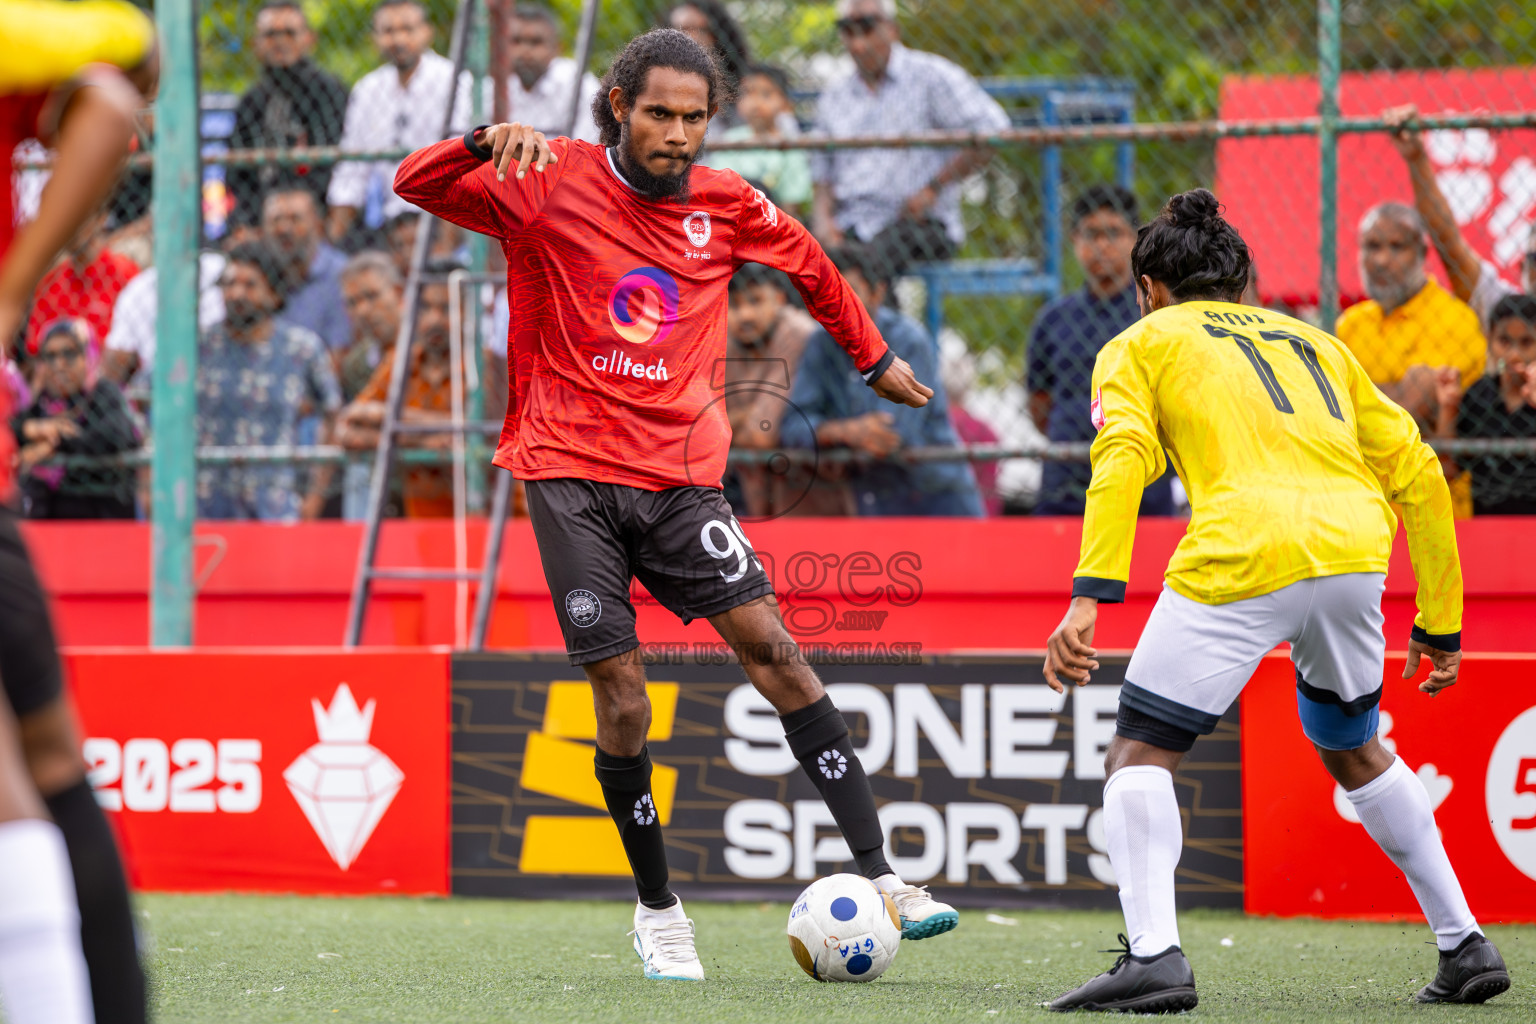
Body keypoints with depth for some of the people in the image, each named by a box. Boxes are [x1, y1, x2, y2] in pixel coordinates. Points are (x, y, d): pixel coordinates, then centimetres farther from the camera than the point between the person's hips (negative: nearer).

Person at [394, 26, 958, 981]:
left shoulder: (726, 205, 7)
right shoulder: (549, 185, -1)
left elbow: (810, 265, 26)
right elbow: (418, 184, -6)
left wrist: (875, 358, 35)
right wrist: (491, 142, -24)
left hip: (681, 473, 2)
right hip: (571, 474, -2)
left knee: (772, 648, -12)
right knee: (622, 698, -6)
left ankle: (878, 876, -13)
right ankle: (658, 910, 12)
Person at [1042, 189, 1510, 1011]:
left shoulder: (1141, 343, 19)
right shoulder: (1317, 343, 31)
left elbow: (1123, 458, -1)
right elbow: (1417, 472, 24)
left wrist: (1089, 597, -10)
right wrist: (1439, 624, 28)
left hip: (1241, 558, -5)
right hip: (1354, 548, 5)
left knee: (1141, 752, 7)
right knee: (1353, 750, 28)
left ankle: (1153, 956, -12)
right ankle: (1465, 946, 26)